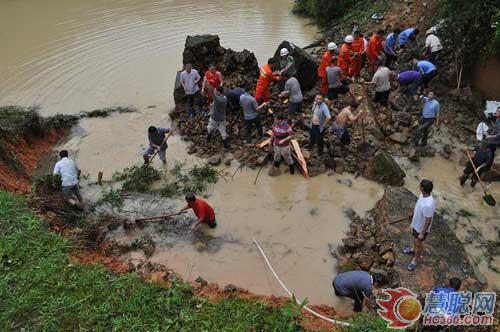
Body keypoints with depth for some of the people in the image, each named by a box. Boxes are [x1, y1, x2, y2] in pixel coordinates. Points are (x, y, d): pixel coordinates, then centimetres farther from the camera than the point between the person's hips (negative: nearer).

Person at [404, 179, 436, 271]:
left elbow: (428, 221, -31)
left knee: (418, 244, 16)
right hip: (416, 223, 8)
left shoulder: (428, 205, -43)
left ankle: (414, 260, 38)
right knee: (415, 238, 33)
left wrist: (422, 233, -20)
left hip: (421, 227, -8)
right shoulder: (423, 194, -17)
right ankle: (413, 249, 60)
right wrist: (413, 214, 20)